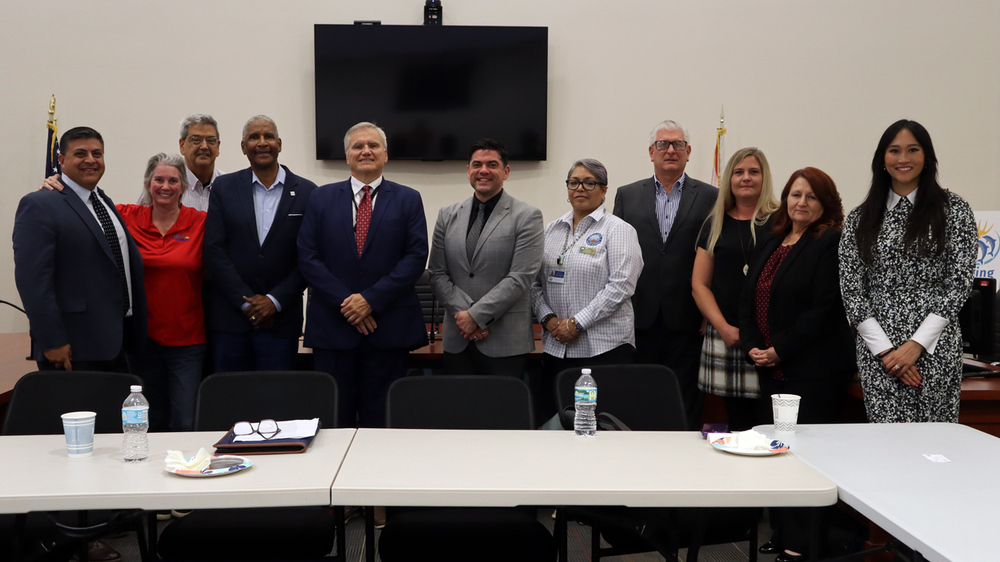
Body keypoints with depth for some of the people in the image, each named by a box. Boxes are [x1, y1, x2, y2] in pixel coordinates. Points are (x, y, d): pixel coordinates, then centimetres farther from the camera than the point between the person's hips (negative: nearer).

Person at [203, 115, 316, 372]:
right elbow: (214, 250, -1)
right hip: (229, 317, 1)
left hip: (281, 319, 0)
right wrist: (246, 301, -8)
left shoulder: (306, 192, 3)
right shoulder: (224, 187, 6)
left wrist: (275, 301, -8)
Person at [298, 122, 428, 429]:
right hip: (332, 326, 1)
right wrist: (345, 302, -9)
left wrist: (371, 299, -12)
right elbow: (307, 257, 2)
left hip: (388, 328, -1)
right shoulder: (322, 198, 10)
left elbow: (416, 256, -3)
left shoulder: (408, 200, 7)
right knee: (334, 418, 4)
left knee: (380, 419, 5)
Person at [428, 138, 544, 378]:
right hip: (457, 340, 4)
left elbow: (520, 278, -10)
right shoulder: (448, 215, 11)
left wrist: (476, 315, -13)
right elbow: (437, 274, 7)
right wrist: (463, 313, -8)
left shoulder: (527, 217, -2)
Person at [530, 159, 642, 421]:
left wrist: (576, 323, -14)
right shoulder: (552, 230, 15)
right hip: (556, 346, 5)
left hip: (604, 348, -5)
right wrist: (548, 318, -3)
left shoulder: (618, 230, -2)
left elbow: (620, 286, -11)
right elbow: (536, 282, 15)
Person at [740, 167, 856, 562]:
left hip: (812, 371, -8)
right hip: (770, 368, 8)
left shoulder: (830, 244, -7)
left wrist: (779, 350, -14)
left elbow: (823, 309, -15)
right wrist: (752, 347, -1)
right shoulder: (770, 245, 16)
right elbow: (748, 300, 14)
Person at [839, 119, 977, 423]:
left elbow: (959, 282, -2)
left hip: (934, 349, -1)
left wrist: (917, 344, -10)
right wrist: (884, 349, -7)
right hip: (878, 352, 1)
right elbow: (851, 289, 4)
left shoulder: (954, 211, 4)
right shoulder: (860, 219, 9)